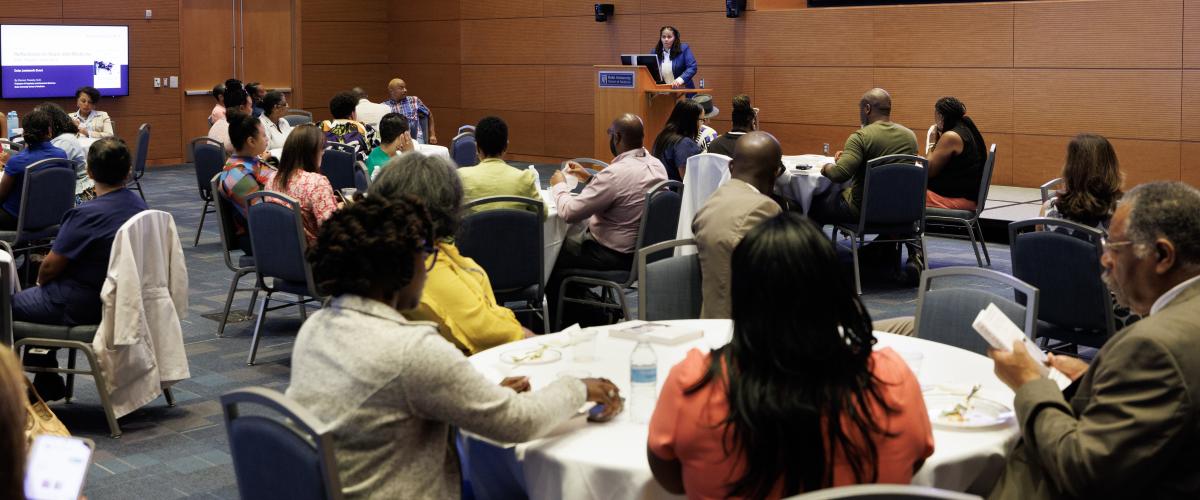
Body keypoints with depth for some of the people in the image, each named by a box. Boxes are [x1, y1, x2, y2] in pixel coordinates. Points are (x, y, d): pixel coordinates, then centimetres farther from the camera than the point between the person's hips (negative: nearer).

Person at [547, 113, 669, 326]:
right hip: (643, 248, 9)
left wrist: (559, 185, -3)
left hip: (616, 256, -9)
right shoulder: (656, 165, -1)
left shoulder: (615, 173, -27)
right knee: (573, 240, 27)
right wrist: (589, 178, 17)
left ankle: (563, 324, 25)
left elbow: (569, 212, -21)